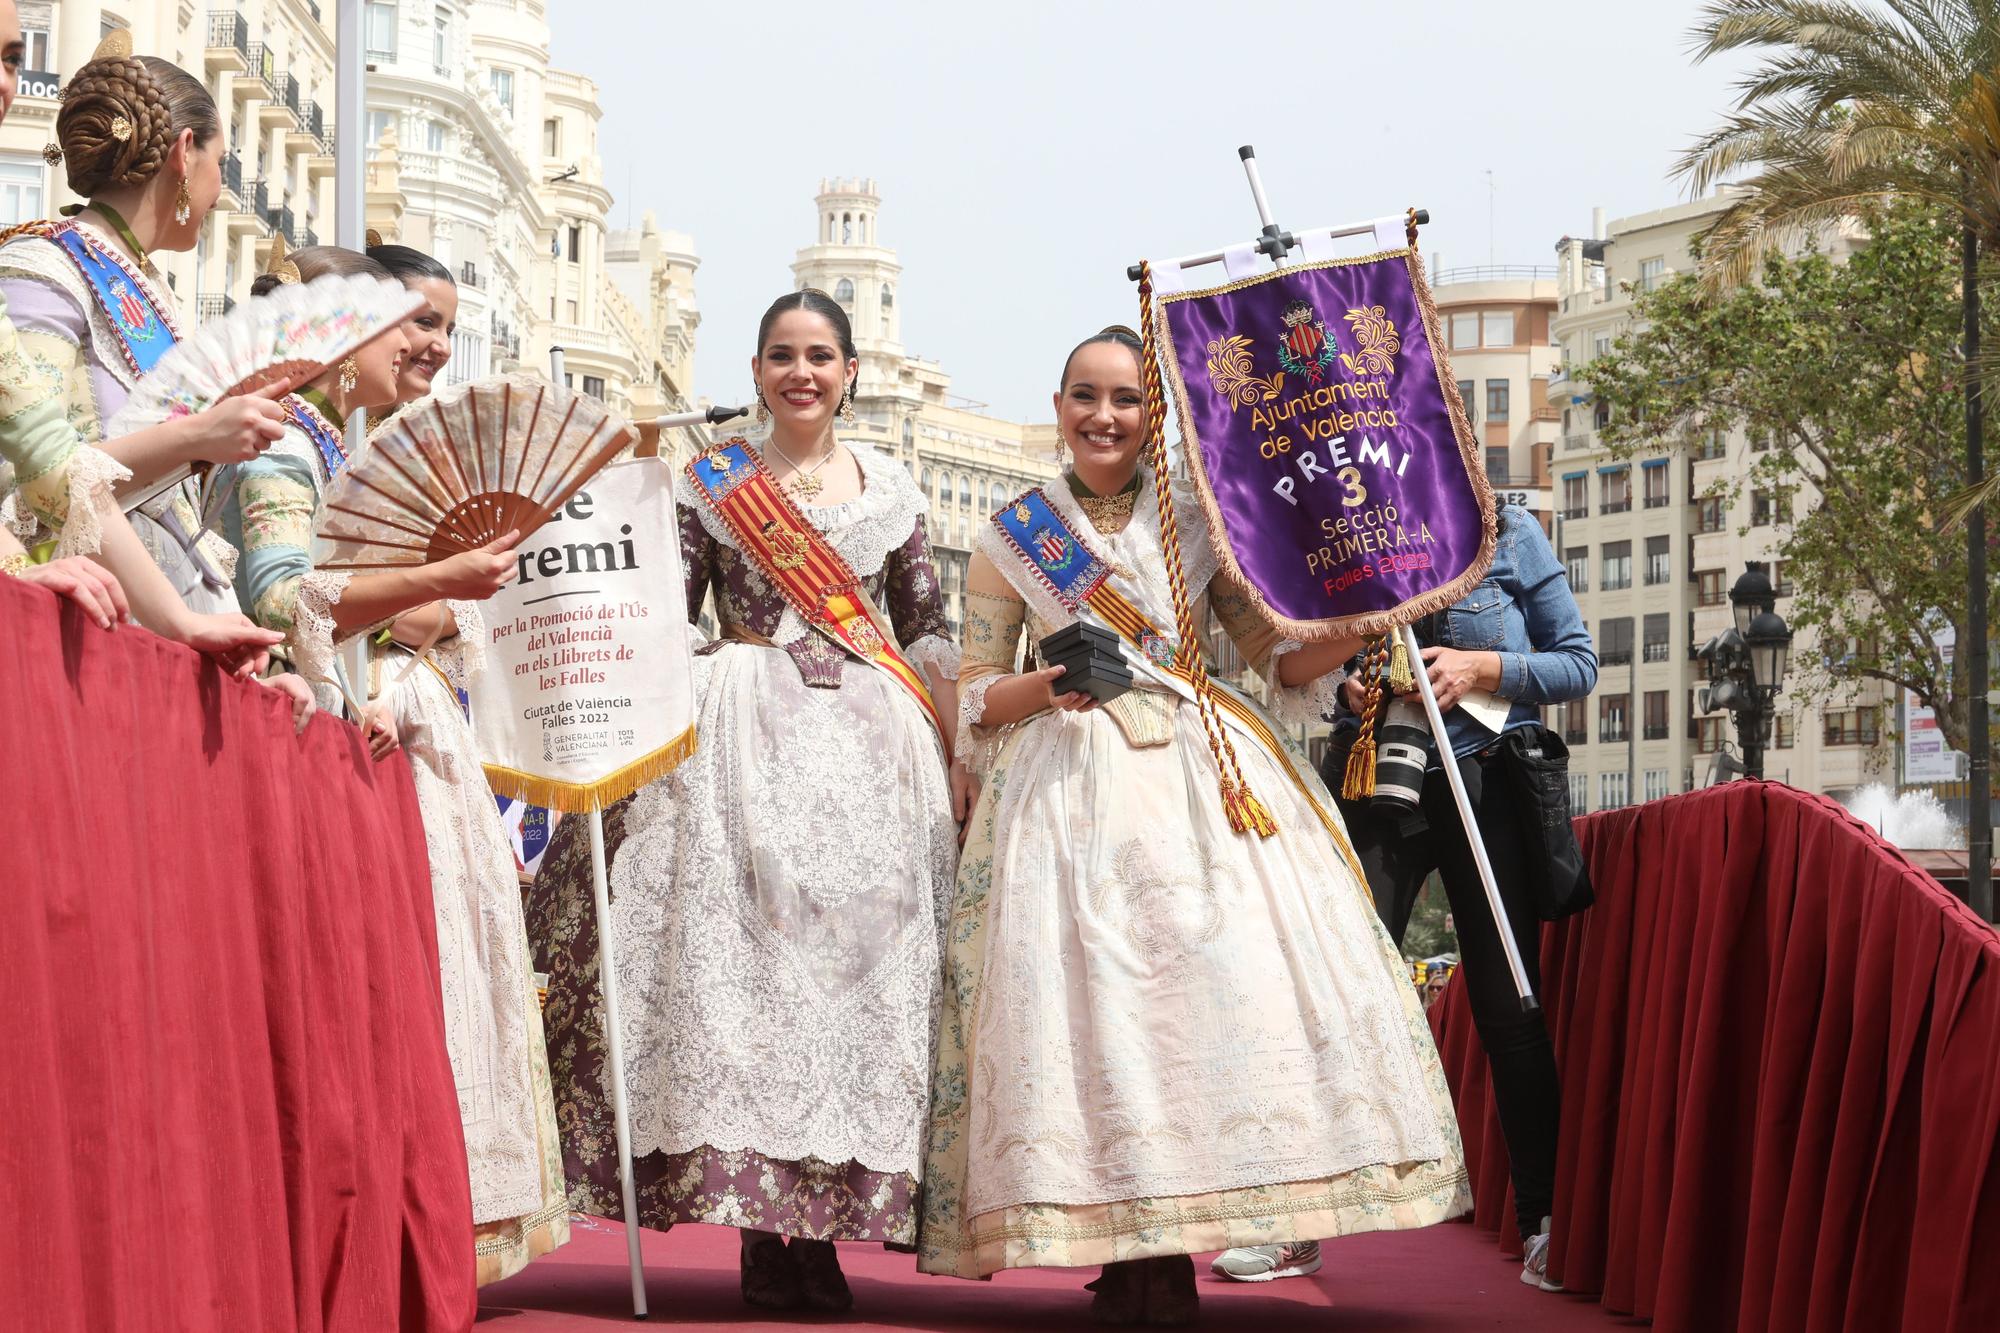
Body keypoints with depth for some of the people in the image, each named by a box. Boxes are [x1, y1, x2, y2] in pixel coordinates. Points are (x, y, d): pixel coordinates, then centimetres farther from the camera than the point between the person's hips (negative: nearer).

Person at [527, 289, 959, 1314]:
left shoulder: (892, 488, 14)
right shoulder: (710, 481, 8)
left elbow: (930, 635, 13)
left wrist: (962, 758, 4)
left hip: (872, 742, 2)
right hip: (743, 733, -2)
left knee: (859, 950, -3)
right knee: (744, 946, -11)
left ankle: (821, 1226, 2)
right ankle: (763, 1225, -7)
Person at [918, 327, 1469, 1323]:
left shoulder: (1196, 521, 11)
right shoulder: (1012, 538, 10)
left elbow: (1281, 657, 11)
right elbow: (975, 698, 10)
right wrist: (1048, 688, -10)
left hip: (1201, 779, 1)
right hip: (1069, 783, -1)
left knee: (1215, 988, -12)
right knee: (1088, 1001, -12)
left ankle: (1169, 1254, -7)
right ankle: (1128, 1264, -8)